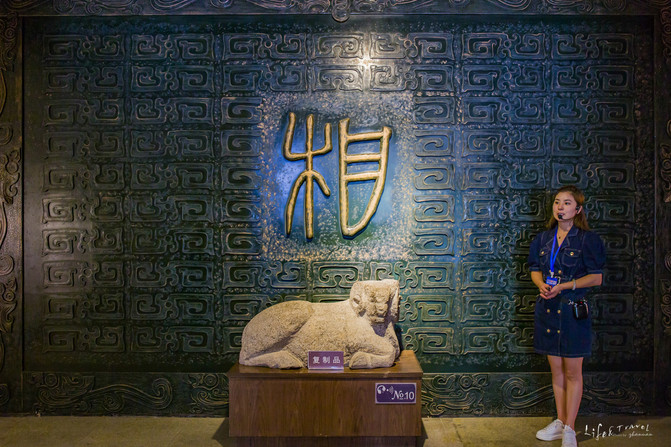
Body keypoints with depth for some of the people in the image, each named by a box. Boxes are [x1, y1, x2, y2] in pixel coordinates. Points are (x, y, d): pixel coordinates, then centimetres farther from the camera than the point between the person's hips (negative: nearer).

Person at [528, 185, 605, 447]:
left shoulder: (587, 239, -6)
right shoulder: (543, 239, 8)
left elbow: (596, 278, -8)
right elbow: (535, 270, 13)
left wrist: (564, 286, -19)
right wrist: (541, 284, -9)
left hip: (573, 310, -5)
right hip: (547, 308, 5)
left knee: (572, 372, 3)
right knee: (556, 370, 13)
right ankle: (560, 422, 26)